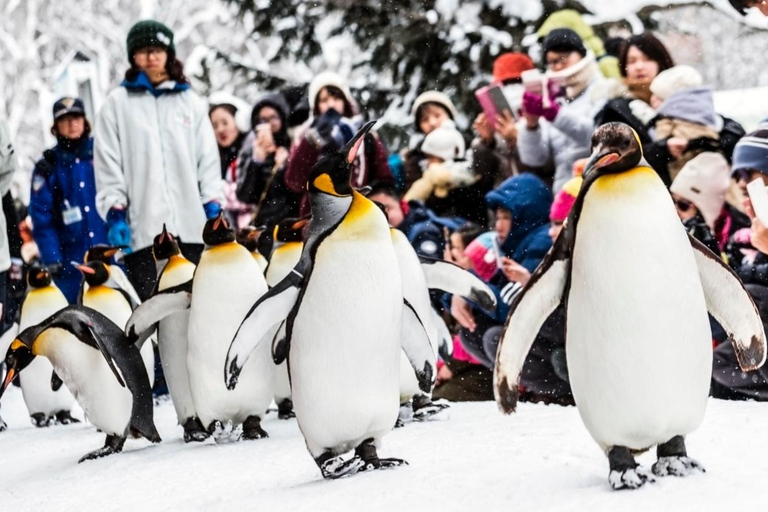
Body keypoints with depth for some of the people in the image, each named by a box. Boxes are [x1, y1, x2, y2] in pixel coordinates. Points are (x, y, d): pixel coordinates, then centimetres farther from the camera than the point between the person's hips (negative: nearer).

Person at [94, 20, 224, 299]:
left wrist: (213, 208, 3)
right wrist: (115, 213, -6)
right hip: (143, 226, -2)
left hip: (191, 224, 2)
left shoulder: (191, 102, 16)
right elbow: (108, 164, 3)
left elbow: (208, 159, 13)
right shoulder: (118, 103, 8)